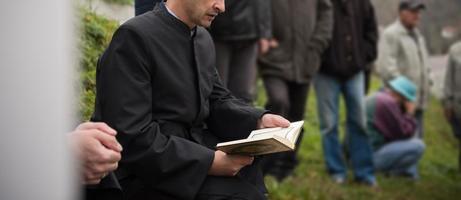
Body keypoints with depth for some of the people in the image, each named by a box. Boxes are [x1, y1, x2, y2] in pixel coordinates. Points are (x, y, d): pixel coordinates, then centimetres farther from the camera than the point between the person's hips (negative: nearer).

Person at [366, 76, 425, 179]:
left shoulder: (376, 99, 16)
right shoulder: (388, 103, -16)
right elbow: (403, 134, -12)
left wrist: (406, 114, 11)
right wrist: (410, 114, 1)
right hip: (373, 156, -11)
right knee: (418, 146, -15)